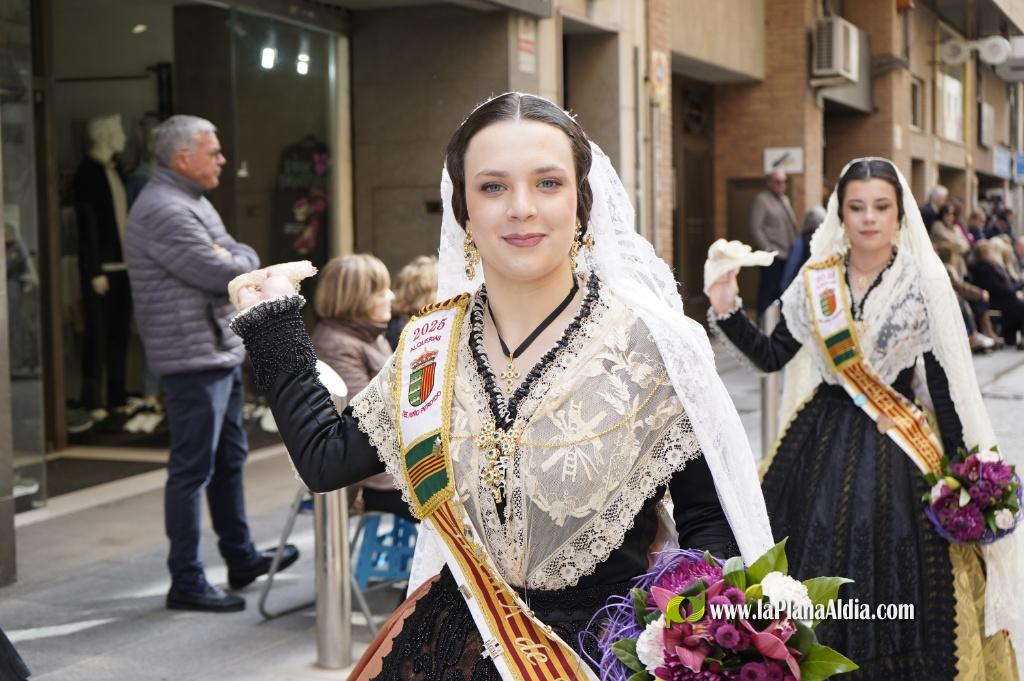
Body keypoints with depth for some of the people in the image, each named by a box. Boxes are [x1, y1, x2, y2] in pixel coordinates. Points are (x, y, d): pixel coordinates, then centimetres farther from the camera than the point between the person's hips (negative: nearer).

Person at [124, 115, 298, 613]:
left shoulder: (192, 201, 16)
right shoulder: (163, 210, -18)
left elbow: (245, 260, 12)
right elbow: (223, 275, -22)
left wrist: (233, 257, -10)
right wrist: (238, 262, -1)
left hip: (223, 350, 11)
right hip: (194, 356, -11)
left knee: (229, 459, 19)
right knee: (193, 468, -4)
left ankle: (241, 559, 32)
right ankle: (186, 581, 4)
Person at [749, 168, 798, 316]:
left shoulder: (785, 199, 19)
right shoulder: (761, 200, -5)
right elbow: (756, 229, -11)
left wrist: (794, 247, 13)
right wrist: (768, 249, -14)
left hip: (787, 254, 7)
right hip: (773, 255, -7)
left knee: (780, 290, 9)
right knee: (768, 289, -6)